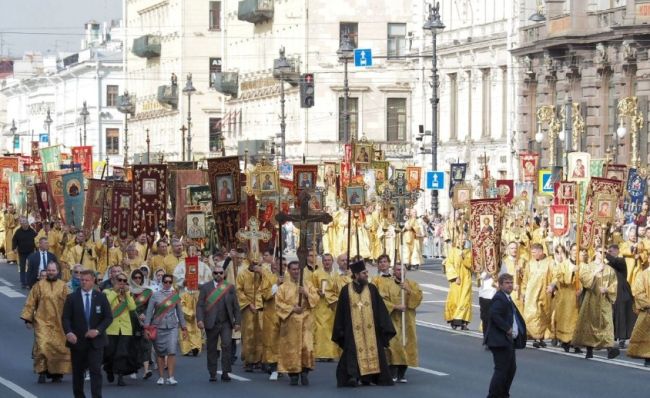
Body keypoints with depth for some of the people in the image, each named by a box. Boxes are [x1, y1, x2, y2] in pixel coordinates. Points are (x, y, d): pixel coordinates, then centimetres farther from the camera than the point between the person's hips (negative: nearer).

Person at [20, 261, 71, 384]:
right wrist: (28, 319, -1)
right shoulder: (39, 285, 3)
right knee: (42, 346, -14)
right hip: (42, 322, -1)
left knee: (59, 348, 4)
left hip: (59, 324, 1)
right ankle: (42, 371, -4)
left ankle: (56, 373, 17)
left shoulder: (63, 286, 5)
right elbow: (30, 303, 5)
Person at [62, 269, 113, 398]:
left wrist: (98, 330, -14)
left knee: (96, 370, -10)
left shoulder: (101, 297, 3)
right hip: (77, 341, 1)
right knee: (78, 371, 9)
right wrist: (68, 332, -21)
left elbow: (109, 317, 1)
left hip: (95, 340, -1)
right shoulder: (72, 298, 2)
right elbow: (66, 318, -2)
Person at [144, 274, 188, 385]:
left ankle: (170, 377, -11)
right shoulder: (155, 295, 1)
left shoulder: (175, 295, 8)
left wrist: (183, 328, 13)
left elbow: (179, 312, 14)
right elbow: (149, 312, 0)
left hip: (172, 327, 1)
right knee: (160, 353, 3)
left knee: (172, 351, -12)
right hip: (158, 327, -1)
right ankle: (161, 377, 12)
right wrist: (147, 327, -8)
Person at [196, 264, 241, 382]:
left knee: (227, 345, -12)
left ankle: (225, 372, -5)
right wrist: (200, 319, -12)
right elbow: (200, 305, 1)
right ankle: (212, 374, 14)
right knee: (211, 349, 5)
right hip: (211, 323, 0)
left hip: (226, 323, 0)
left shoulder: (230, 287, 8)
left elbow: (235, 306, 8)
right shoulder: (205, 287, 4)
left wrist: (237, 321, 3)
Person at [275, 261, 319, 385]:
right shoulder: (284, 287, 6)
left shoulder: (307, 284, 10)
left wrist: (306, 294, -13)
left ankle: (304, 372, -1)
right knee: (291, 348, -2)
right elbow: (279, 303, -2)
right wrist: (292, 309, -13)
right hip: (290, 321, -1)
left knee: (307, 346, -11)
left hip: (306, 320, 1)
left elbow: (316, 299, 4)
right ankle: (293, 374, 4)